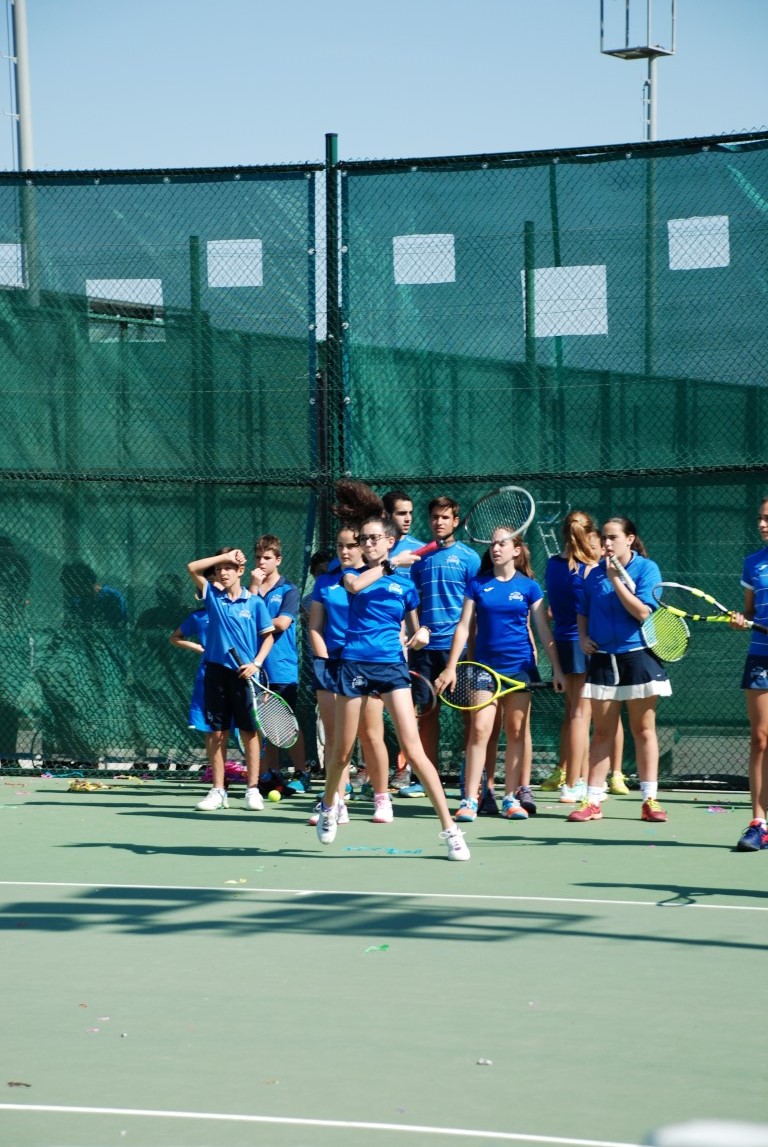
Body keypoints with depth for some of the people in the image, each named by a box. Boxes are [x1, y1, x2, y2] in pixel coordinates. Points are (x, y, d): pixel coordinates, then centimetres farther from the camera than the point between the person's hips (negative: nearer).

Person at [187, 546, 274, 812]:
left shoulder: (254, 602, 1)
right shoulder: (212, 595, 6)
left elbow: (268, 636, 4)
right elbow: (193, 568, -4)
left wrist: (256, 663, -9)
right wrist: (224, 556, -5)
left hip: (245, 673, -2)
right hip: (216, 670, 2)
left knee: (250, 732, 0)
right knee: (217, 732, 4)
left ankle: (253, 789, 6)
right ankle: (218, 791, 9)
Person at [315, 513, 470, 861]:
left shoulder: (405, 585, 12)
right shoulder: (354, 574, 10)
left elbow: (414, 630, 19)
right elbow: (355, 585, -15)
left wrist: (422, 634, -4)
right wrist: (391, 563, -13)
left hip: (392, 665, -1)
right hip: (355, 663, 1)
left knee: (413, 750, -12)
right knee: (341, 751, 10)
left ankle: (449, 828, -14)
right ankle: (329, 807, 41)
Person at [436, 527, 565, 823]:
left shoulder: (528, 587, 4)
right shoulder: (478, 585, 5)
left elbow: (543, 631, 6)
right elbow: (464, 626, 4)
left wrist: (557, 669, 2)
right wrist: (451, 667, -2)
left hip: (519, 665, 0)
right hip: (485, 665, 0)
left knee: (516, 732, 3)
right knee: (480, 729, -10)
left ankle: (512, 798, 9)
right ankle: (469, 800, -11)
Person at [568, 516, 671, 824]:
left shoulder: (646, 568, -3)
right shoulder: (595, 573, 9)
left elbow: (643, 611, -14)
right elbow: (583, 612, 19)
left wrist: (616, 580, -16)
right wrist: (583, 637, 1)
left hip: (638, 657, -3)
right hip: (602, 658, 3)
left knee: (643, 729, 1)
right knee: (602, 732, 4)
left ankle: (650, 800, 5)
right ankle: (592, 801, 5)